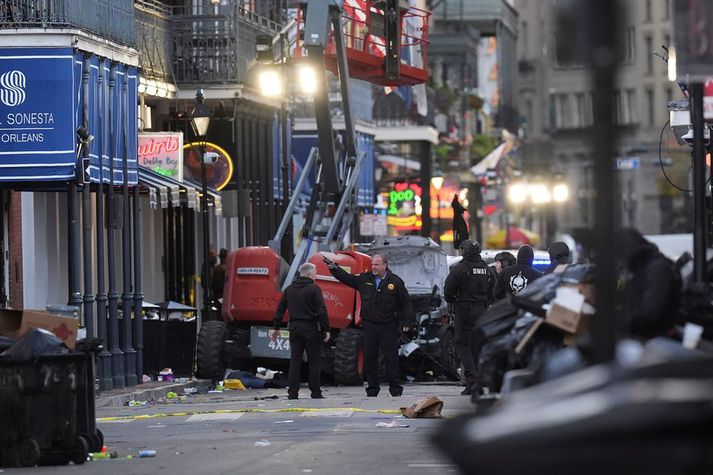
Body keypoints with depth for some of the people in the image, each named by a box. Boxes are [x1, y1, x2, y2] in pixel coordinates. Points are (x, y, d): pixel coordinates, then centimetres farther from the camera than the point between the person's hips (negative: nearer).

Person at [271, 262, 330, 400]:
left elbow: (280, 310, 12)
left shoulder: (289, 289, 9)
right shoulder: (314, 289, -9)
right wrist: (326, 330, -9)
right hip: (311, 328, -5)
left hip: (294, 328, 5)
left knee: (294, 361, 6)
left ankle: (292, 392, 1)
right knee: (314, 361, 2)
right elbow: (322, 311, -13)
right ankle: (315, 392, 1)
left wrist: (276, 328, 18)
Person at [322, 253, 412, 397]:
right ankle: (372, 390, 14)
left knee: (391, 358, -2)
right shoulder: (364, 279, 8)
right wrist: (333, 267, 5)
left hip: (388, 327, -3)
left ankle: (396, 390, 4)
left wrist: (407, 322, -5)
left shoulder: (395, 281, -1)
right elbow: (346, 278, 15)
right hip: (369, 326, 3)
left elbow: (406, 303, 2)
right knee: (370, 359, 6)